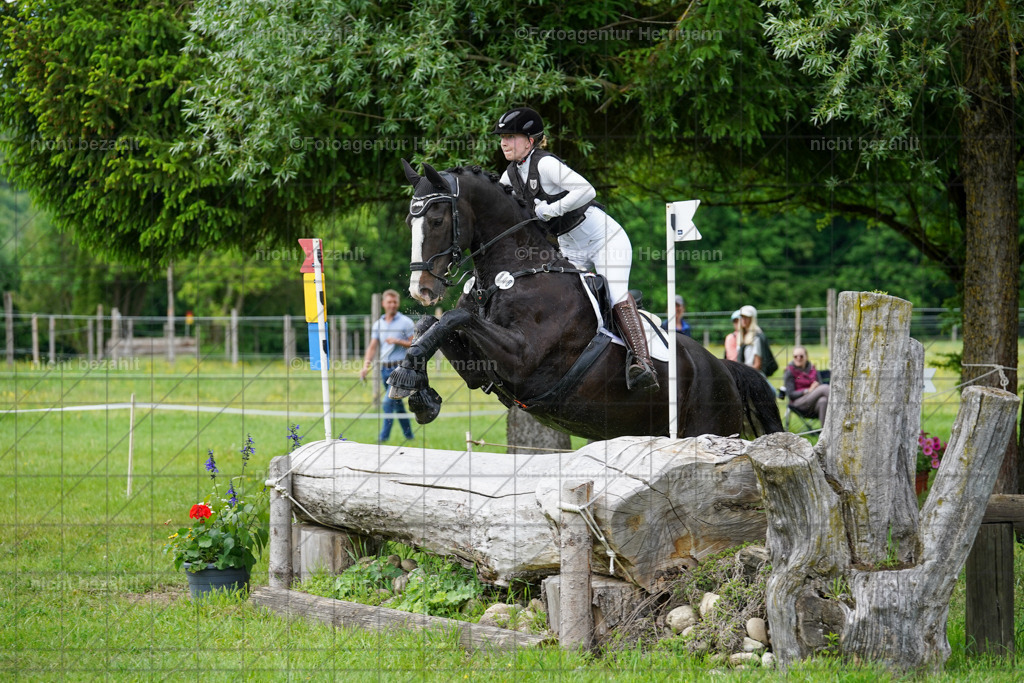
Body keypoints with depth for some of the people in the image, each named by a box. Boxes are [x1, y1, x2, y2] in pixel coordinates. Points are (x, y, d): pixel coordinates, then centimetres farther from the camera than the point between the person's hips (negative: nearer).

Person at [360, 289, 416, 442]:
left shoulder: (406, 322, -2)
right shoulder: (378, 324, 12)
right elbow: (373, 347, 9)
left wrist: (398, 341, -17)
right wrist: (366, 366, -3)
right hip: (385, 368, 6)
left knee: (389, 400, -17)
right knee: (397, 403, 11)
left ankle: (384, 435, -18)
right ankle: (408, 434, 21)